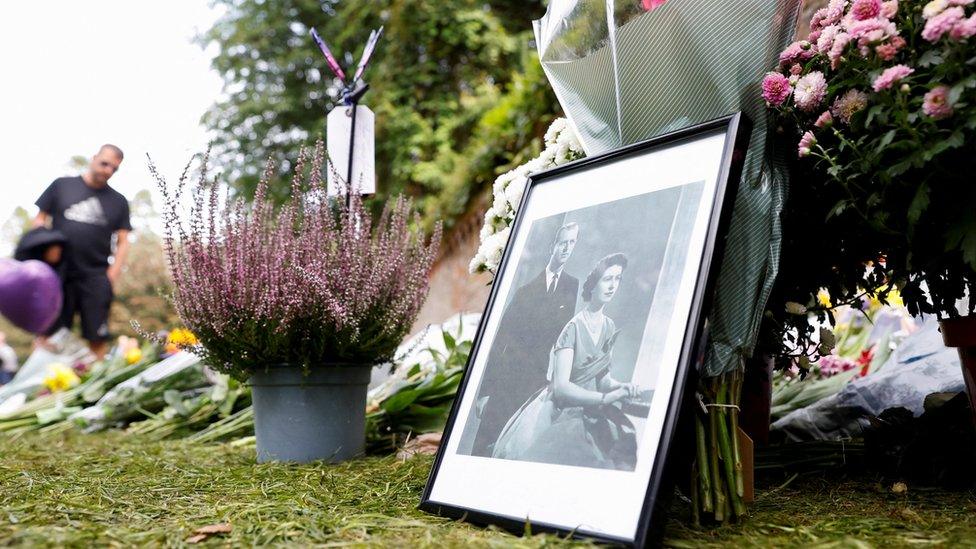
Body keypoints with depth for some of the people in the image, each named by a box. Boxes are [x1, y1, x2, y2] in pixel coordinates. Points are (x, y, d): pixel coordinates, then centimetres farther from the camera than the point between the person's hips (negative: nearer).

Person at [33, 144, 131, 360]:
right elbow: (39, 220, 11)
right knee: (50, 335, 3)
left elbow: (123, 242, 7)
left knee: (97, 338, -1)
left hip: (95, 278, 0)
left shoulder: (118, 202, 10)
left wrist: (112, 275, -4)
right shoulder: (61, 185, 8)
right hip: (58, 275, 0)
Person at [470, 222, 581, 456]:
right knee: (485, 443, -2)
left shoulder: (575, 287, 7)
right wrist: (486, 389, -1)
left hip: (543, 384, -1)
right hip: (510, 380, 1)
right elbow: (500, 337, 5)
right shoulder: (527, 286, 8)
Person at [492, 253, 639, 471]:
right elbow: (561, 386, -21)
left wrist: (621, 387, -10)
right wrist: (605, 398, -22)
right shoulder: (574, 328, -15)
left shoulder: (610, 327, 6)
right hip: (558, 413, -7)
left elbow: (603, 378, 10)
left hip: (589, 414, 7)